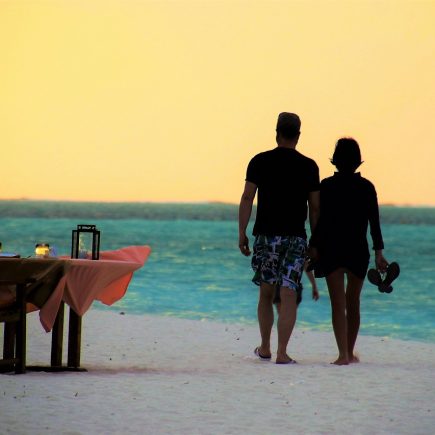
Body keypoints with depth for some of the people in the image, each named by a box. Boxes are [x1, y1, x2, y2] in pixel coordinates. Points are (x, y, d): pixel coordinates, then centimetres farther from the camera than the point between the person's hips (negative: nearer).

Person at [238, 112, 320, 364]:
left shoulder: (260, 161, 1)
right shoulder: (308, 166, 2)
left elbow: (247, 198, -4)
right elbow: (315, 207, 3)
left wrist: (242, 233, 0)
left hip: (266, 235, 1)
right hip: (296, 237, -1)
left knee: (266, 294, 15)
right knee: (289, 295, -3)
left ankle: (265, 348, 23)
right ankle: (282, 353, -11)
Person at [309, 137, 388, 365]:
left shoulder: (327, 185, -5)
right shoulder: (367, 187, 0)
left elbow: (320, 220, -8)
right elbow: (374, 222, -2)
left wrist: (314, 247, -3)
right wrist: (378, 252, 0)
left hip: (331, 250, -2)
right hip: (358, 251, 2)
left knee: (338, 303, -6)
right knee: (353, 303, 16)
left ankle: (343, 354, -19)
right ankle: (350, 353, 25)